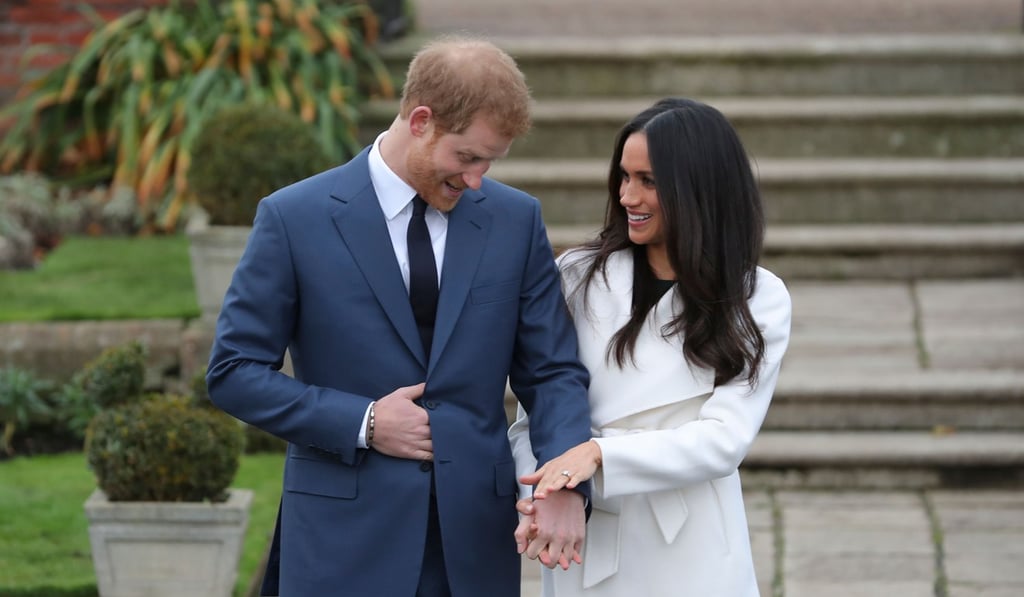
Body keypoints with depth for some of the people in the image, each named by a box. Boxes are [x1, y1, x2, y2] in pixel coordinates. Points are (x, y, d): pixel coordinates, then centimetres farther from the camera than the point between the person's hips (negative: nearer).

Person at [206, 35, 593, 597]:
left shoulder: (516, 219, 4)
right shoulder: (294, 218, -4)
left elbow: (551, 371, 5)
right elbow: (233, 372, -2)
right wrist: (361, 423, -12)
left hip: (474, 547, 3)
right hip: (345, 546, -3)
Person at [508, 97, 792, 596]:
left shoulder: (757, 301, -3)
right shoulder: (579, 276, -1)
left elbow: (724, 439, -12)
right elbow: (535, 411, 0)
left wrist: (601, 454, -23)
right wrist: (539, 498, -19)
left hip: (691, 554, -1)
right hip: (586, 547, 1)